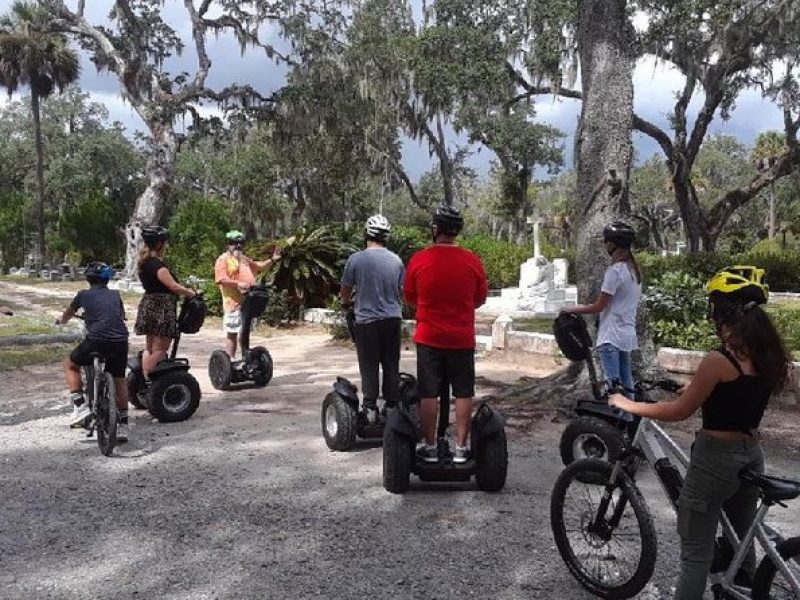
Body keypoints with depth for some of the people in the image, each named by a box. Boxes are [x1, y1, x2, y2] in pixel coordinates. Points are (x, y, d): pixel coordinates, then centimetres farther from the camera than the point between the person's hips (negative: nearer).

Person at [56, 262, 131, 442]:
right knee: (119, 380, 21)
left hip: (96, 341, -3)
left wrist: (61, 320, 53)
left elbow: (67, 315, 30)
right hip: (121, 342, 3)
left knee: (70, 365, 23)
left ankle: (80, 406, 8)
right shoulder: (115, 294, 19)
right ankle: (123, 426, 20)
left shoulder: (83, 295, 12)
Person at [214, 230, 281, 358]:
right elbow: (220, 279, -17)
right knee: (232, 333, -4)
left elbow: (258, 266, 34)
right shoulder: (223, 259, -4)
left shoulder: (244, 259, 23)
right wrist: (237, 283, -29)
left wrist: (272, 260, 20)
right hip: (234, 303, -8)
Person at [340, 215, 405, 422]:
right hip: (393, 319, 3)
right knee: (391, 365, 12)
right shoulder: (396, 260, 1)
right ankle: (392, 406, 19)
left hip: (367, 320, -3)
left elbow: (345, 289, 2)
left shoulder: (356, 259, -10)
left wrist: (346, 302, 24)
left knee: (369, 366, 6)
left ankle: (370, 408, 10)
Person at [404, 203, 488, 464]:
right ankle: (461, 448, 14)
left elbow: (410, 298, 4)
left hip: (429, 338, 0)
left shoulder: (418, 260, -8)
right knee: (463, 394, 10)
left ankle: (430, 447, 15)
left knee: (429, 395, 8)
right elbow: (480, 299, 6)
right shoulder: (472, 261, -6)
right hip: (462, 339, 1)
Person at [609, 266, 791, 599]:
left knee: (696, 555, 3)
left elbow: (680, 411, -14)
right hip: (751, 457, 8)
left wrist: (629, 405, -4)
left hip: (715, 458, -7)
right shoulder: (768, 356, 0)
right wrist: (700, 389, 27)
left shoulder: (718, 360, -22)